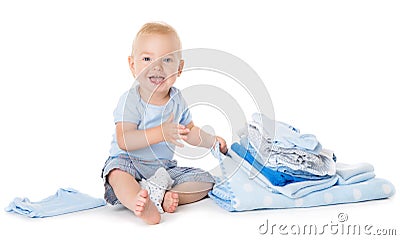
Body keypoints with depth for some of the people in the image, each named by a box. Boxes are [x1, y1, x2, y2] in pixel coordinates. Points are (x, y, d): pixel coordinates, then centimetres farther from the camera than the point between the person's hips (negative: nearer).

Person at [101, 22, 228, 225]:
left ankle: (170, 197, -31)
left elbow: (189, 131, 20)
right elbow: (123, 141, -28)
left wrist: (212, 141, 3)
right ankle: (142, 207, -61)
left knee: (205, 180, -8)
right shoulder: (130, 100, -15)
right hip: (129, 162, -5)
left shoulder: (177, 99, 2)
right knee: (118, 172, -38)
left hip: (165, 167, 5)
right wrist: (160, 133, -37)